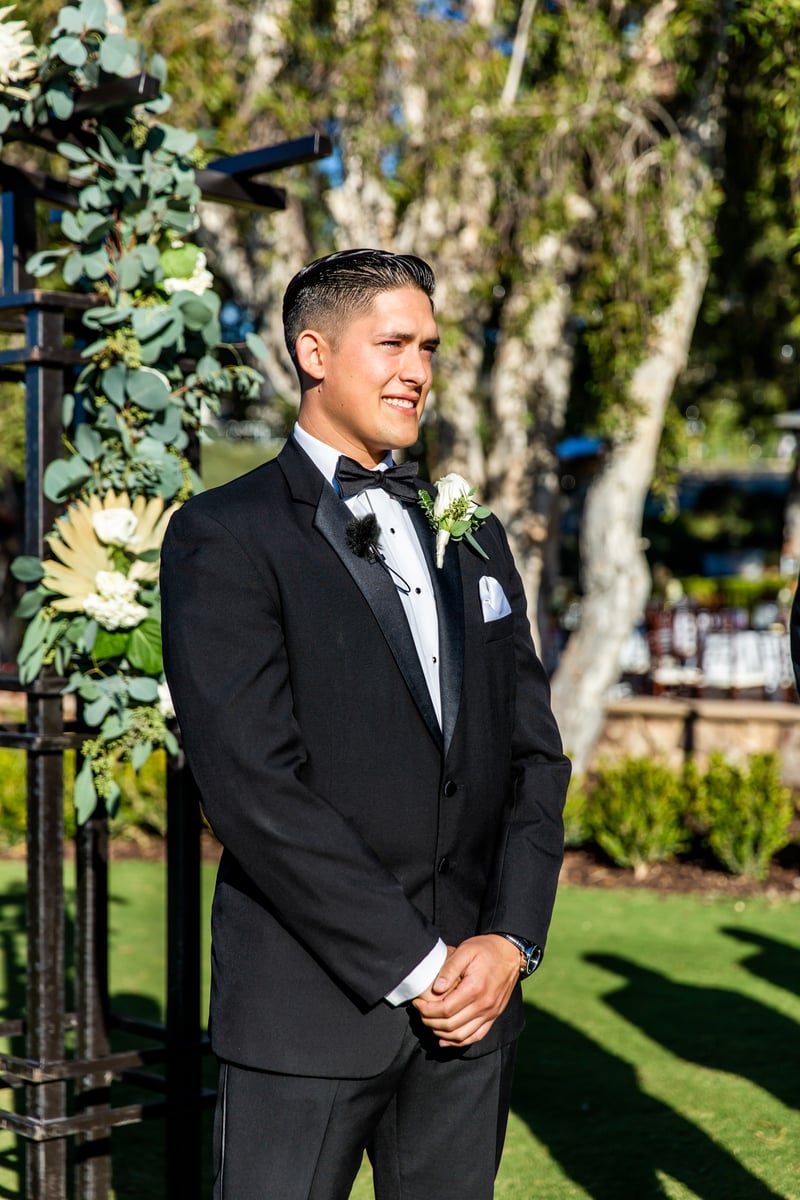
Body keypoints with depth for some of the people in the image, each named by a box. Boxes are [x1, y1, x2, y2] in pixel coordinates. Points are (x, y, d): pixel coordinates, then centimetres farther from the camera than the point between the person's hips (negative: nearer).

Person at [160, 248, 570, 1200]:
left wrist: (510, 941, -4)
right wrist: (412, 967, -14)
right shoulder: (225, 537, -5)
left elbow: (533, 754, 11)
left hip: (473, 996, 5)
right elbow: (253, 783, -14)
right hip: (308, 1005, -5)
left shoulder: (473, 540, 14)